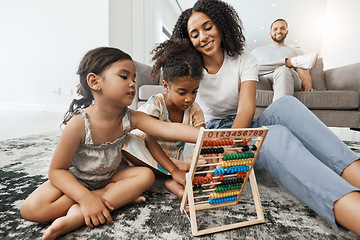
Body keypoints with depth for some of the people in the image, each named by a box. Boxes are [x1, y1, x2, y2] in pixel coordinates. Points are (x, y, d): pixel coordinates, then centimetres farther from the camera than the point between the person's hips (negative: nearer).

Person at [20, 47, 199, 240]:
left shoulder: (131, 119, -20)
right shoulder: (79, 124, -29)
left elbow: (169, 129, -31)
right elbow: (57, 170, -20)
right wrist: (86, 198, -33)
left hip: (109, 176, 3)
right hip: (75, 180, -2)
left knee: (146, 175, -18)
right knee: (31, 208, -23)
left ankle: (78, 216, -20)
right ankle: (118, 196, -19)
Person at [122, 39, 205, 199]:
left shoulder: (194, 110, -10)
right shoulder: (156, 104, -20)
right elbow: (150, 141, -29)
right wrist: (174, 171, -38)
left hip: (176, 158, 4)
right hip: (150, 155, -3)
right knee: (127, 141, -34)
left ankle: (174, 182, -32)